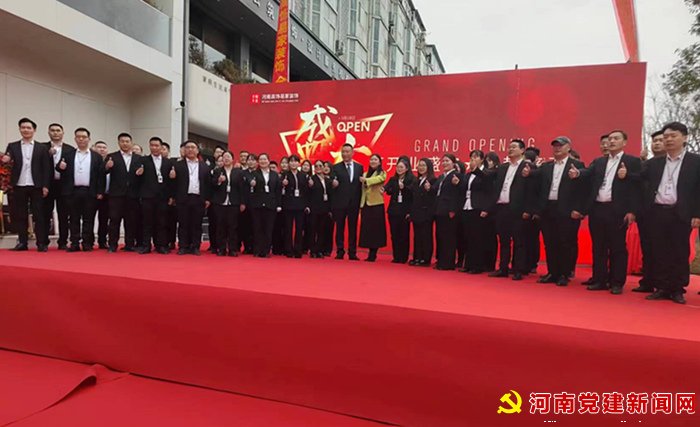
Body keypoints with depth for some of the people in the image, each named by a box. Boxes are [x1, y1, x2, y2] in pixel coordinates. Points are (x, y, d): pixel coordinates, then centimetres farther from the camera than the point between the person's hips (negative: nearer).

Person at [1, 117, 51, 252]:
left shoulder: (42, 148, 6)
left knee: (39, 215, 0)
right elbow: (6, 162, 3)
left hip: (36, 186, -2)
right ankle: (23, 242, 13)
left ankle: (41, 243, 3)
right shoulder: (12, 146, 10)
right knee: (20, 215, 6)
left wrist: (45, 186, -6)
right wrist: (5, 161, -21)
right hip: (19, 186, 2)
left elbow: (47, 168, 2)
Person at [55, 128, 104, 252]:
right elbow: (58, 168, 9)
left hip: (90, 193, -1)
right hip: (73, 192, 1)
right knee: (74, 219, 5)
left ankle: (87, 243, 9)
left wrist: (100, 192, -3)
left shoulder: (97, 157, 7)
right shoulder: (67, 154, 12)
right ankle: (74, 244, 9)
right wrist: (60, 167, -15)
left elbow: (101, 175, 3)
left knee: (88, 219, 3)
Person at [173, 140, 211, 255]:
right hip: (183, 199, -1)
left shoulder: (205, 166, 11)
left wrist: (207, 199, 0)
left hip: (199, 199, 1)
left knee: (197, 224, 4)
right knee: (183, 224, 3)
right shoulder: (178, 165, 8)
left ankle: (195, 247, 11)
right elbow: (173, 182, 2)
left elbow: (208, 183, 6)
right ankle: (183, 247, 10)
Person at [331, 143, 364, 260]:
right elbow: (334, 182, -2)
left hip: (354, 203, 1)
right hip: (340, 203, -1)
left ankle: (352, 253, 12)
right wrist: (333, 183, -26)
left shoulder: (359, 167, 9)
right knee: (339, 228, 5)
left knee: (353, 228, 5)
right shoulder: (336, 167, 3)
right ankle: (340, 251, 14)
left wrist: (361, 202, 2)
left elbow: (361, 185, 7)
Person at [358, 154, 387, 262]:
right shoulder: (365, 174, 16)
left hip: (376, 204, -5)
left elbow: (377, 179, -20)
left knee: (375, 229, -3)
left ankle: (373, 254, 4)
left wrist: (366, 180, -32)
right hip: (366, 204, 5)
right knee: (366, 229, 5)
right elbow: (363, 189, 16)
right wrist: (361, 203, 9)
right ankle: (371, 254, 13)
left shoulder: (382, 174, 2)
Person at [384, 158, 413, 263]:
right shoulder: (393, 179, 11)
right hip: (393, 211, 4)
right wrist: (385, 189, -24)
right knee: (394, 235, 6)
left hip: (405, 211, -4)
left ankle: (403, 258, 9)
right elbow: (389, 191, -3)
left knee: (404, 235, 0)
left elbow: (414, 195, -9)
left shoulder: (412, 180, -2)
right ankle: (396, 257, 14)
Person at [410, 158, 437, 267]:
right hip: (416, 212, 7)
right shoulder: (416, 181, 15)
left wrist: (429, 189, -31)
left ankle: (425, 259, 4)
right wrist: (410, 212, 16)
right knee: (417, 236, 10)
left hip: (426, 213, -7)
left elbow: (434, 197, -14)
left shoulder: (433, 180, -7)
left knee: (426, 236, -2)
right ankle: (417, 257, 16)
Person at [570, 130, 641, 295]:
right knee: (598, 247, 9)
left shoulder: (633, 161, 3)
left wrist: (632, 211, -12)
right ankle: (600, 280, 17)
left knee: (617, 248, 2)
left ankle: (617, 283, 11)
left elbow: (636, 186, -4)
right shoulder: (598, 161, 16)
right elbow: (588, 172, -2)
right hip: (597, 209, 4)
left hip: (617, 211, -4)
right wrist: (577, 173, -27)